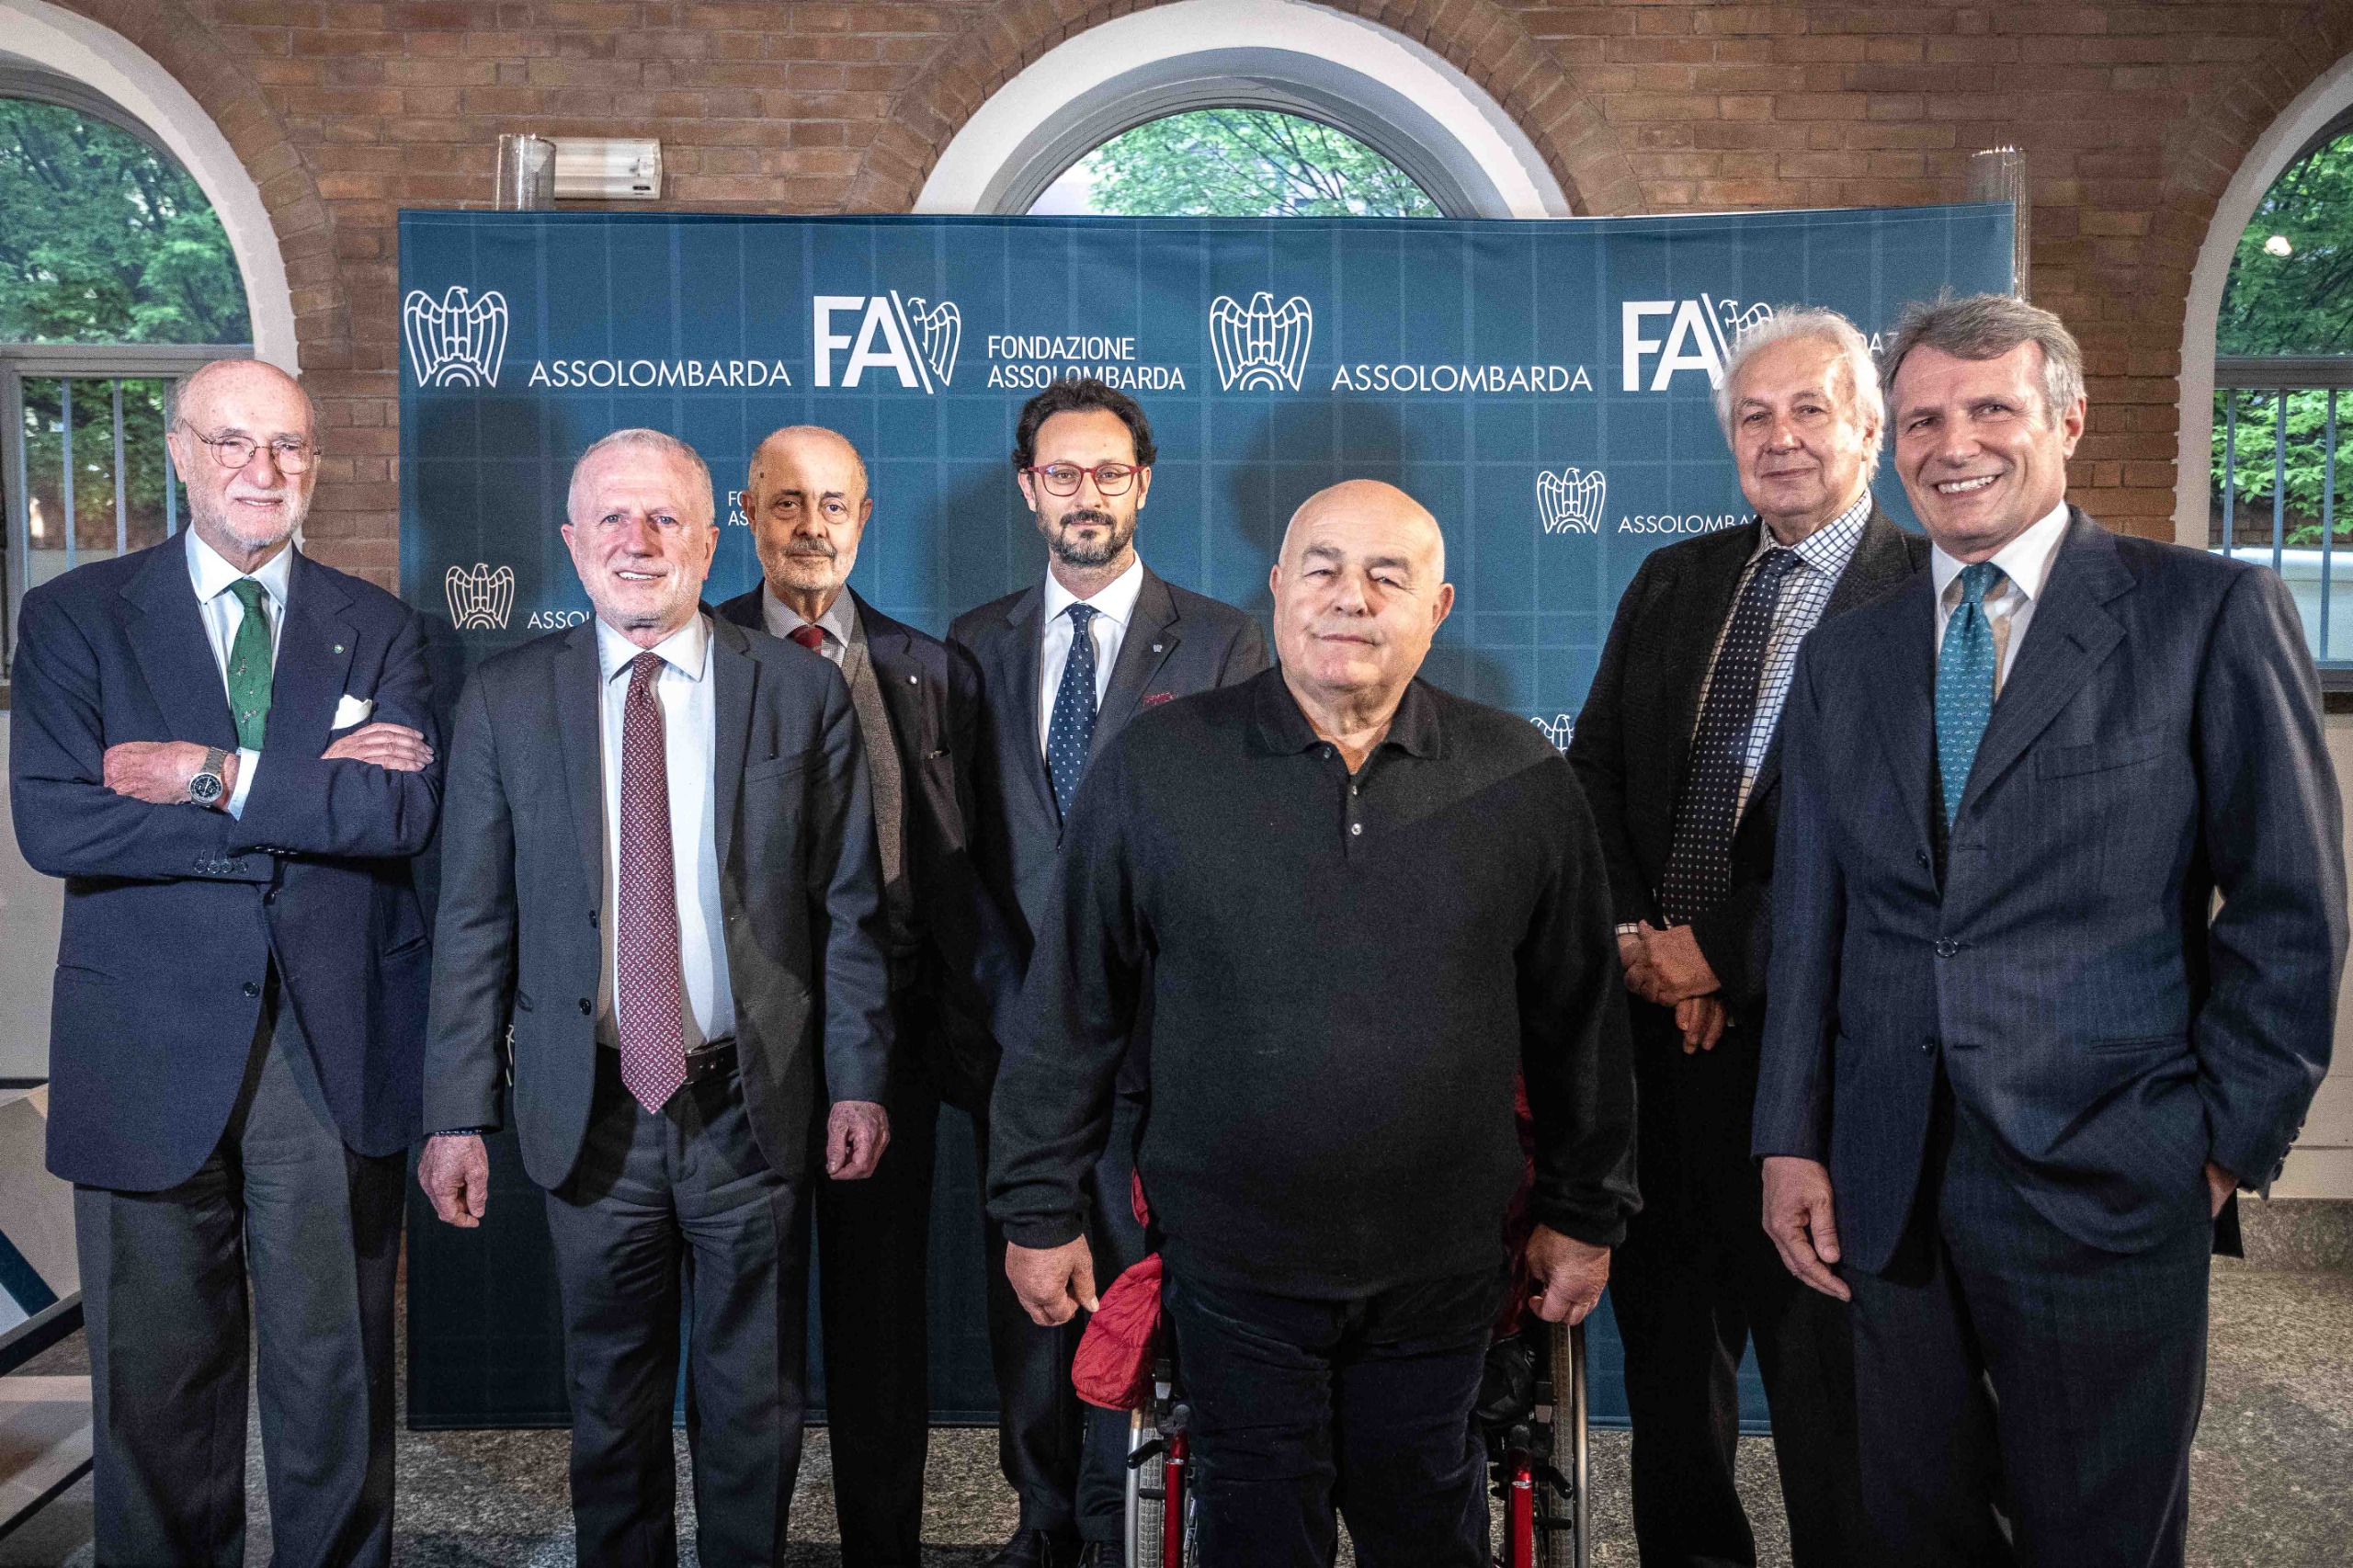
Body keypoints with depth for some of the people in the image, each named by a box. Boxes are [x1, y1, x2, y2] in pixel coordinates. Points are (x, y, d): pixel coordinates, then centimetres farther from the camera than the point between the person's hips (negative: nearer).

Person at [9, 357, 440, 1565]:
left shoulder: (379, 629, 7)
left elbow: (405, 812, -9)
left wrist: (217, 779, -15)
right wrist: (311, 801, -15)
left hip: (336, 1049, 1)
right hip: (151, 1052, 0)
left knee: (338, 1382, 11)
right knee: (154, 1385, 12)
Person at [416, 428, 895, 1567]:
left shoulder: (801, 691, -1)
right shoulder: (503, 700, 1)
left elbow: (849, 906, 0)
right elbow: (472, 922, 1)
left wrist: (858, 1080, -3)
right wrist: (458, 1113, -2)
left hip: (751, 1106, 0)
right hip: (591, 1110, 1)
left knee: (755, 1405, 14)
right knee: (610, 1400, 16)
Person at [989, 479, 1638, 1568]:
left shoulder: (1521, 780, -3)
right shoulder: (1155, 766, -7)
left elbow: (1580, 1017, 4)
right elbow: (1070, 1005, -3)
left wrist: (1584, 1213, 8)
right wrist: (1039, 1209, 0)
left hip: (1442, 1271, 1)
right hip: (1232, 1264, -1)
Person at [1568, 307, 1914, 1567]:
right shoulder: (1673, 582, 11)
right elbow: (1594, 769, 8)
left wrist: (1723, 953, -15)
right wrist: (1634, 934, -6)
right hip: (1653, 1003, 6)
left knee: (1817, 1339, 8)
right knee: (1663, 1313, 18)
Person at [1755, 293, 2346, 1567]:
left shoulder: (2212, 614, -3)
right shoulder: (1843, 653, 9)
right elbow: (1809, 918, 8)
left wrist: (2231, 1139, -5)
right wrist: (1791, 1139, 4)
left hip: (2105, 1179, -3)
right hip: (1886, 1187, 4)